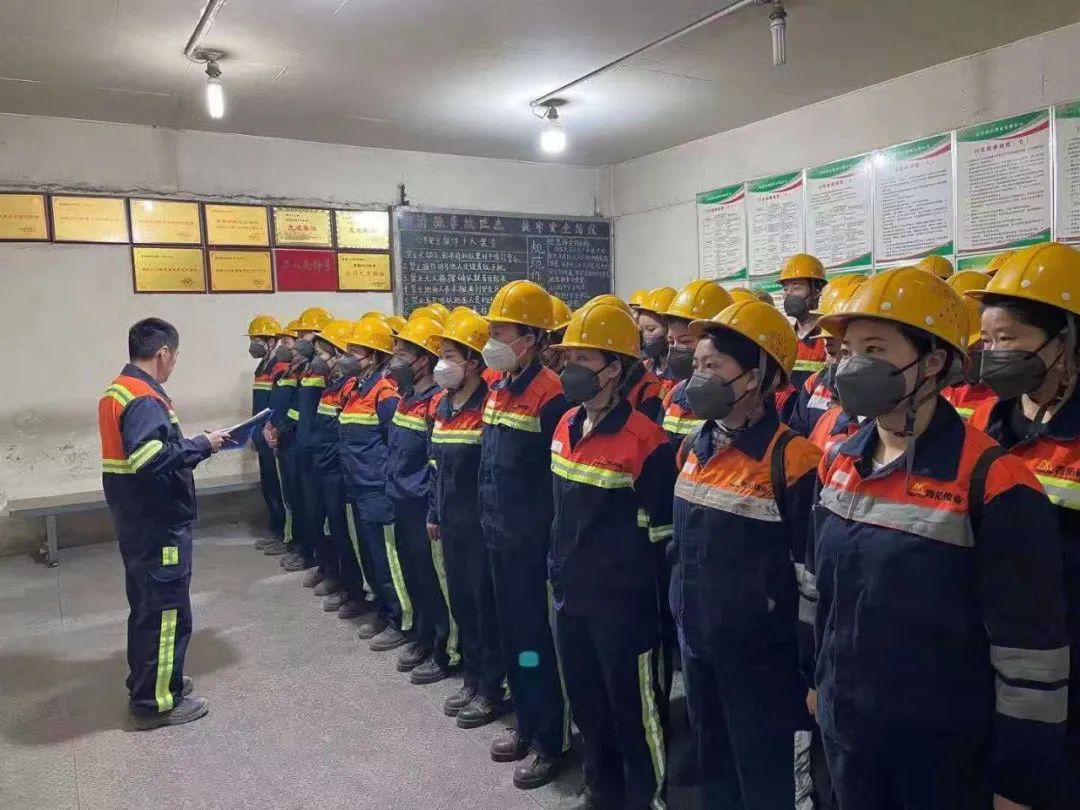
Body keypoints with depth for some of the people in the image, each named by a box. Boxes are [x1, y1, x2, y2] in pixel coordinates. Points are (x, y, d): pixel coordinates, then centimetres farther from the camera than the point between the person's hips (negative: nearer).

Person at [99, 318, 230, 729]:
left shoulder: (117, 391, 11)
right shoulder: (145, 399, -21)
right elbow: (151, 458, -34)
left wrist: (191, 446, 7)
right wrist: (202, 445, -23)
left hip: (137, 521, 10)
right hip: (158, 524, -10)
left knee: (146, 603, 20)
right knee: (167, 610, 1)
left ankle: (146, 683, 34)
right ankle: (157, 701, 11)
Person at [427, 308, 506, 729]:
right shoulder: (441, 404, 9)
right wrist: (434, 514, 15)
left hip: (481, 524, -8)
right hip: (451, 522, 8)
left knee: (487, 605, 4)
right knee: (460, 602, 16)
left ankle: (492, 689, 17)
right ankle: (473, 678, 31)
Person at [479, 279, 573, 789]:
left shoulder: (550, 394, -18)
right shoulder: (497, 389, 9)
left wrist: (544, 535, -14)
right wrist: (488, 520, 16)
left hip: (531, 543, -8)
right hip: (499, 538, 9)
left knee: (537, 639, 4)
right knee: (510, 634, 18)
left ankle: (551, 741, 20)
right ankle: (525, 724, 35)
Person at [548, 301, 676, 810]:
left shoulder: (644, 439, -19)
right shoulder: (566, 426, 4)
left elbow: (659, 531, -13)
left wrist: (635, 589, -9)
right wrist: (558, 568, 16)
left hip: (620, 602, -7)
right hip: (570, 593, 8)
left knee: (633, 707, 10)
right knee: (586, 701, 22)